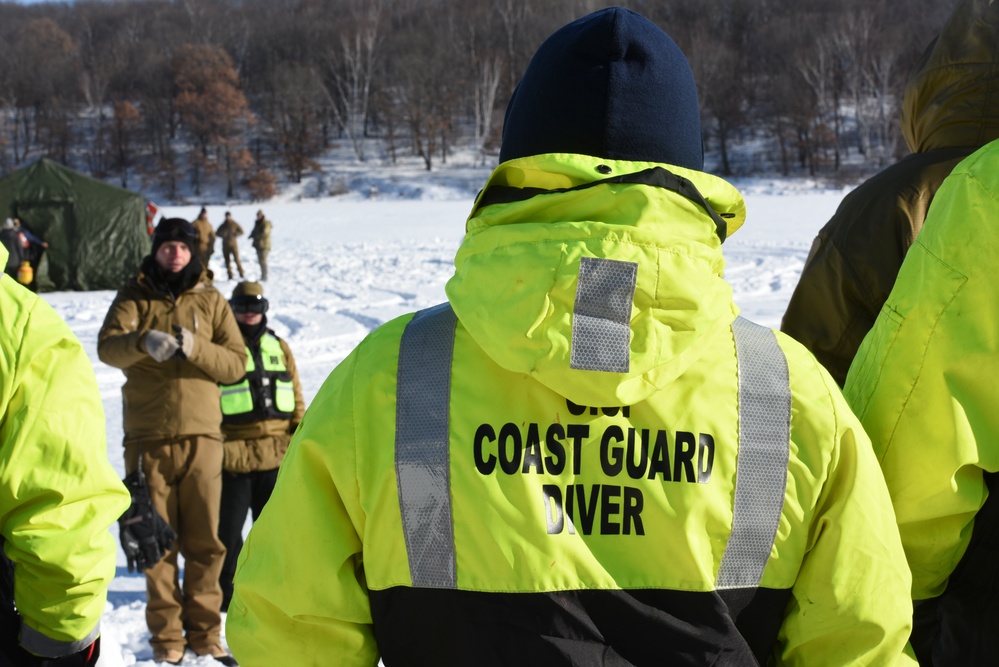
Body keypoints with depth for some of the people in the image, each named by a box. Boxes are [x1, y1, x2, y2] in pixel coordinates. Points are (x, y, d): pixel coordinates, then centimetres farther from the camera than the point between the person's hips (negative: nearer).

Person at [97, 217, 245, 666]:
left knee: (204, 540, 2)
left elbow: (236, 363, 1)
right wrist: (143, 342, -32)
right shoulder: (134, 297, 6)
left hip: (201, 433, 1)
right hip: (148, 436, -1)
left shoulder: (210, 300, 9)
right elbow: (107, 347, -11)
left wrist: (195, 347, -17)